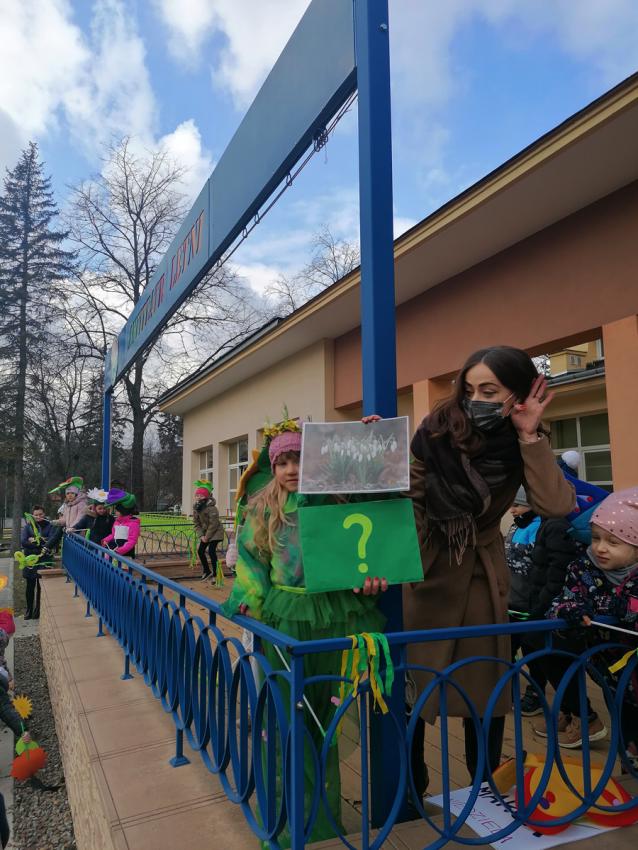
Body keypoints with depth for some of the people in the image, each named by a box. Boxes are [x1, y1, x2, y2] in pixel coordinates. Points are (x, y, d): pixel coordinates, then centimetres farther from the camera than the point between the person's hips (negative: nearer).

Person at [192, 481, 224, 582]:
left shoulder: (212, 508, -24)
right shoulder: (196, 508, -2)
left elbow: (213, 525, -22)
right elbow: (196, 523, 2)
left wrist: (207, 536, -18)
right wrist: (201, 535, -9)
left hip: (215, 532, -8)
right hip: (205, 533, 8)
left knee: (211, 551, -14)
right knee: (200, 551, 7)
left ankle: (215, 574, -2)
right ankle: (207, 571, 25)